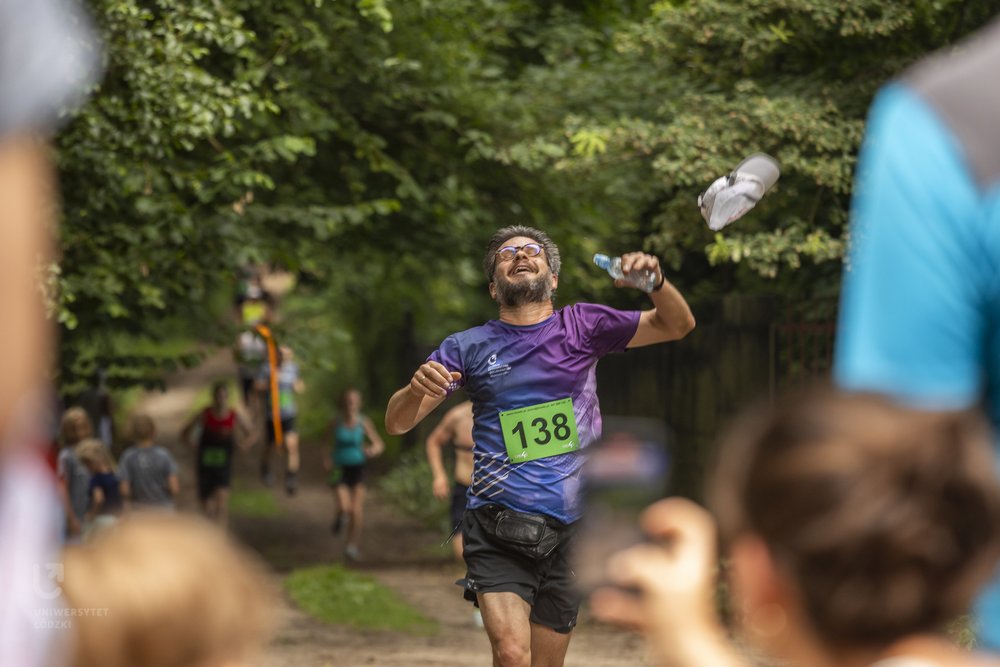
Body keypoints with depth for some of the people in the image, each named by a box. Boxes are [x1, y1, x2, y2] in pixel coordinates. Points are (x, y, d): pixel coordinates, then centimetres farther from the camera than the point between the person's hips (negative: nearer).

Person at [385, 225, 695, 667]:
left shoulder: (581, 326, 9)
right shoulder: (468, 347, 6)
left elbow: (677, 326, 7)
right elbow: (397, 423, 3)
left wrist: (655, 280, -15)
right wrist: (417, 390, -21)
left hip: (570, 529, 2)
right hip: (497, 529, -2)